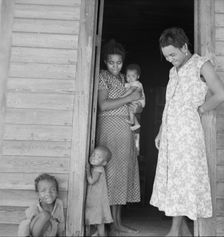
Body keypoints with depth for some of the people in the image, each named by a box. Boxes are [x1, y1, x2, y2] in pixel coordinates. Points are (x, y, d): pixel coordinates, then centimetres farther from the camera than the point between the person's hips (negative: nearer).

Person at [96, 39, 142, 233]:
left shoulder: (122, 78, 19)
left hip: (126, 130, 8)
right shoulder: (103, 76, -2)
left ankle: (118, 222, 14)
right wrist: (130, 98, -12)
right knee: (111, 172, -8)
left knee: (124, 173, 6)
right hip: (110, 127, -7)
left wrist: (137, 107, 6)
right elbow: (103, 105, -15)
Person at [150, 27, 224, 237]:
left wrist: (199, 110, -4)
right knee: (169, 178, 6)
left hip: (188, 131, -7)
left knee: (183, 179, -4)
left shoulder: (201, 64, -2)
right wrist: (160, 132, 17)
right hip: (170, 131, 8)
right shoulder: (173, 71, 19)